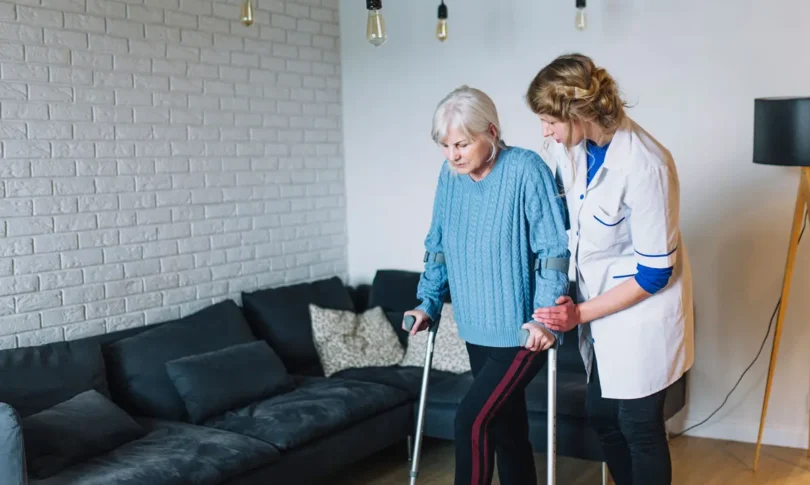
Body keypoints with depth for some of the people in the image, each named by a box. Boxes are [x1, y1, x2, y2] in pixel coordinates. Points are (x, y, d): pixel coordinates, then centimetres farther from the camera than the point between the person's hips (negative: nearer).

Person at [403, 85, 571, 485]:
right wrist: (428, 303, 9)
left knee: (471, 420, -11)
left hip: (522, 330, -6)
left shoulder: (526, 169, -16)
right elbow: (438, 244, 14)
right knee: (505, 426, 14)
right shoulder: (450, 176, 3)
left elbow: (554, 249, -17)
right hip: (477, 329, 6)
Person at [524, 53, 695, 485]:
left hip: (642, 310, -7)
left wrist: (580, 314, -19)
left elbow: (654, 273, -22)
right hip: (599, 304, 7)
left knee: (639, 425, 7)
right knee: (601, 415, 17)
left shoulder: (645, 167, -29)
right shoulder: (570, 146, -8)